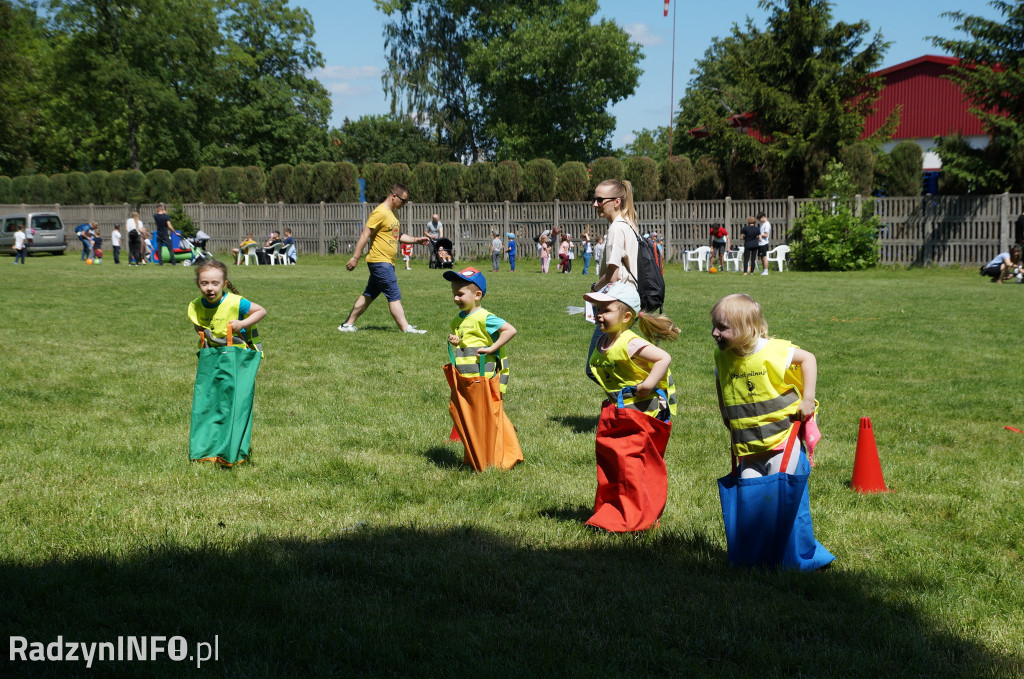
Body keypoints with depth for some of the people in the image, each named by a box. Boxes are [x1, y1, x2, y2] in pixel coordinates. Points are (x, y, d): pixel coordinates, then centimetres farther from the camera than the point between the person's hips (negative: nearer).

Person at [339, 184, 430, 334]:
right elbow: (365, 235, -17)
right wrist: (355, 258, -19)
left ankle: (347, 324, 16)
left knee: (369, 295, 12)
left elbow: (397, 236, 27)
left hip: (386, 263, 10)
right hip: (380, 262, -10)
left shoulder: (390, 213, 18)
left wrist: (416, 240, 15)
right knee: (394, 296, -10)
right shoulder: (380, 213, -14)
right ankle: (406, 328, -10)